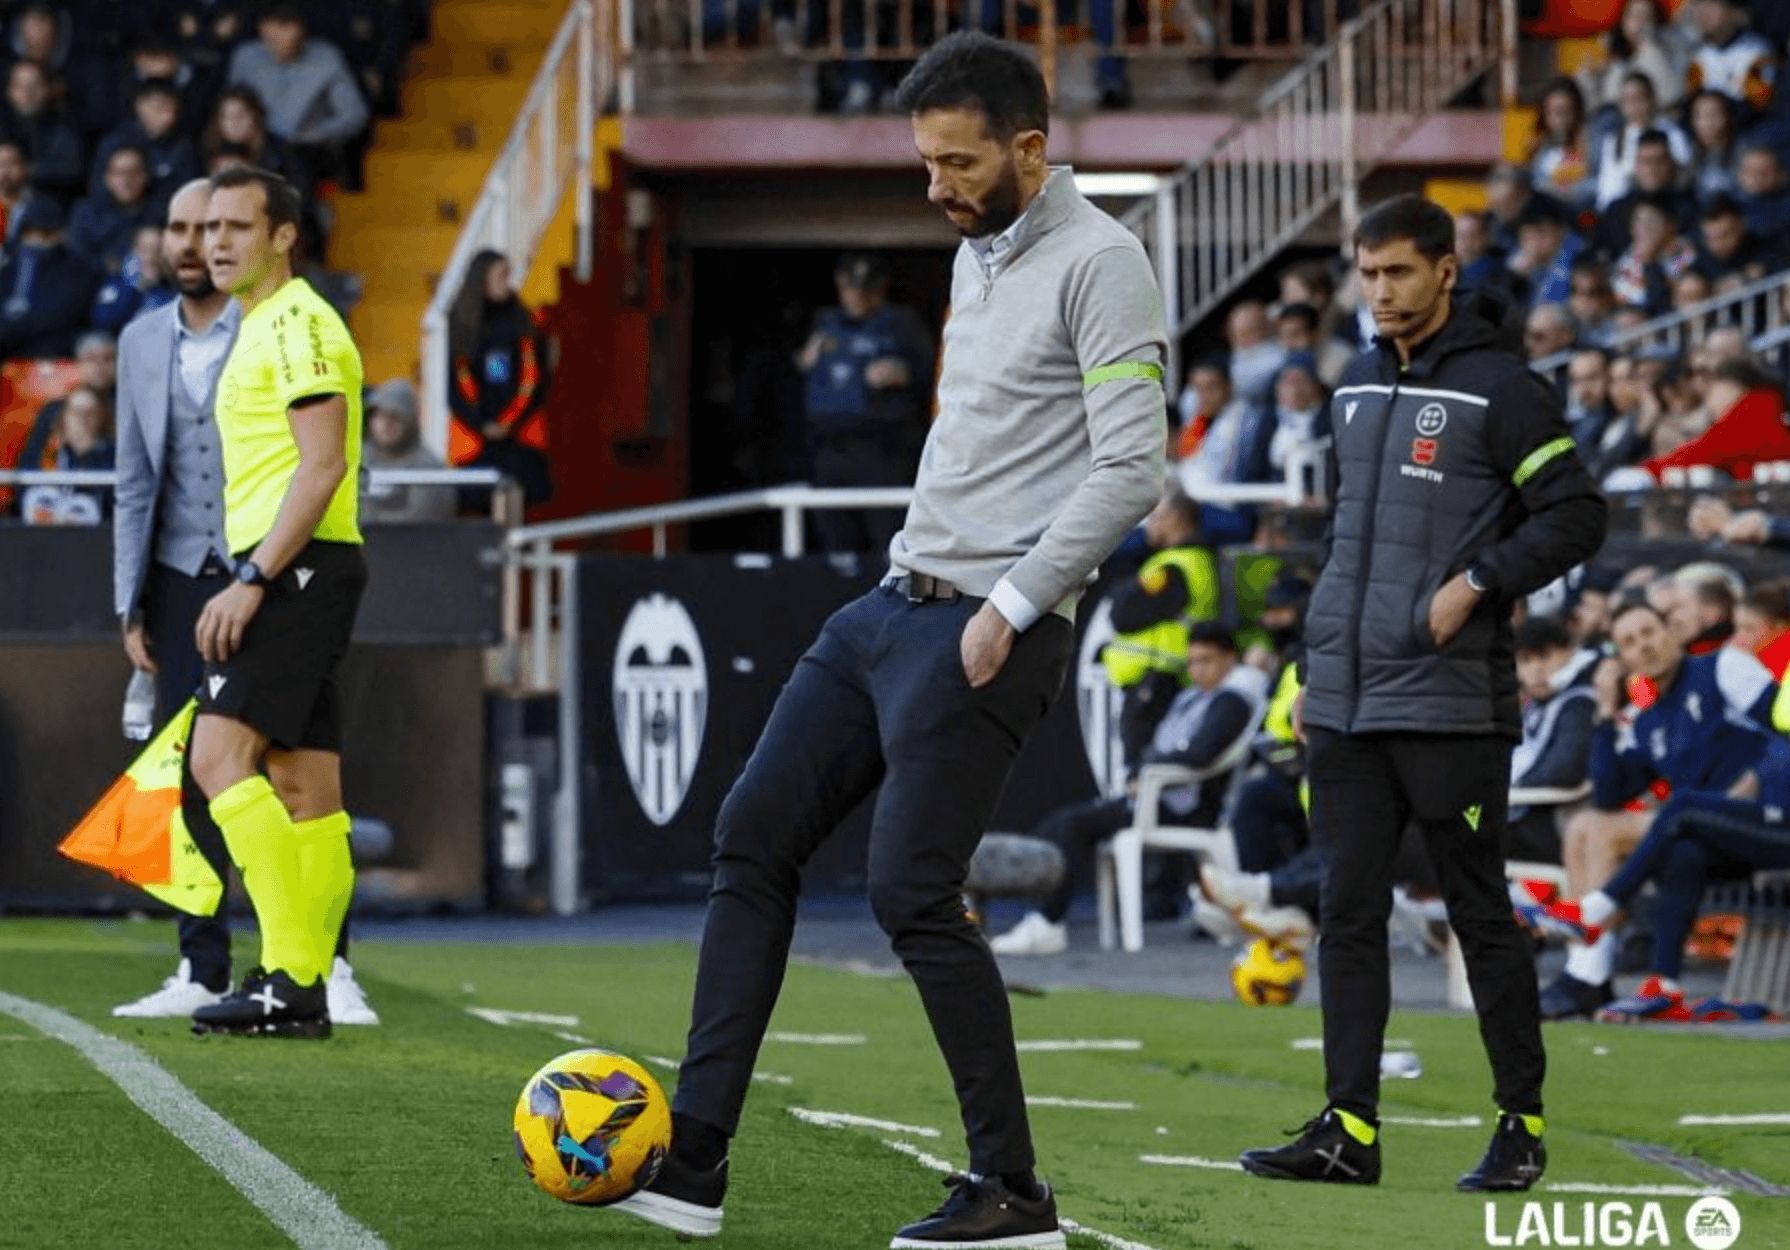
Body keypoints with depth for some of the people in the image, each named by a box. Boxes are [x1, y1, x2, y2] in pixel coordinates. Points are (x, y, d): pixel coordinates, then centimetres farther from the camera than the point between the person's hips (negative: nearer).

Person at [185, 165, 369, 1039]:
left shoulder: (298, 323, -10)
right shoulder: (260, 328, 21)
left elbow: (323, 466, -18)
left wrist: (250, 580, -21)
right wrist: (250, 581, 21)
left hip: (298, 567, -10)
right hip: (289, 575, 10)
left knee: (220, 754, -18)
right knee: (304, 785, 7)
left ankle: (288, 974, -22)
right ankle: (304, 992, 7)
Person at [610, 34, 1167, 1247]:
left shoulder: (1099, 263, -12)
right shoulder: (977, 254, 16)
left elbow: (1130, 469, -19)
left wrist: (1014, 608, -20)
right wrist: (917, 564, 20)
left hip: (986, 633, -10)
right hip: (896, 603, 10)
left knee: (914, 894, -11)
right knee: (754, 838, 5)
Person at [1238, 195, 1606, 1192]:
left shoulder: (1501, 389, -6)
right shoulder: (1356, 391, 15)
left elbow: (1578, 514, -9)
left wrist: (1476, 583, -17)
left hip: (1451, 701, -7)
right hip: (1348, 705, 7)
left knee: (1482, 915, 0)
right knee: (1349, 914, 3)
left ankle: (1523, 1122, 9)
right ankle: (1350, 1129, 4)